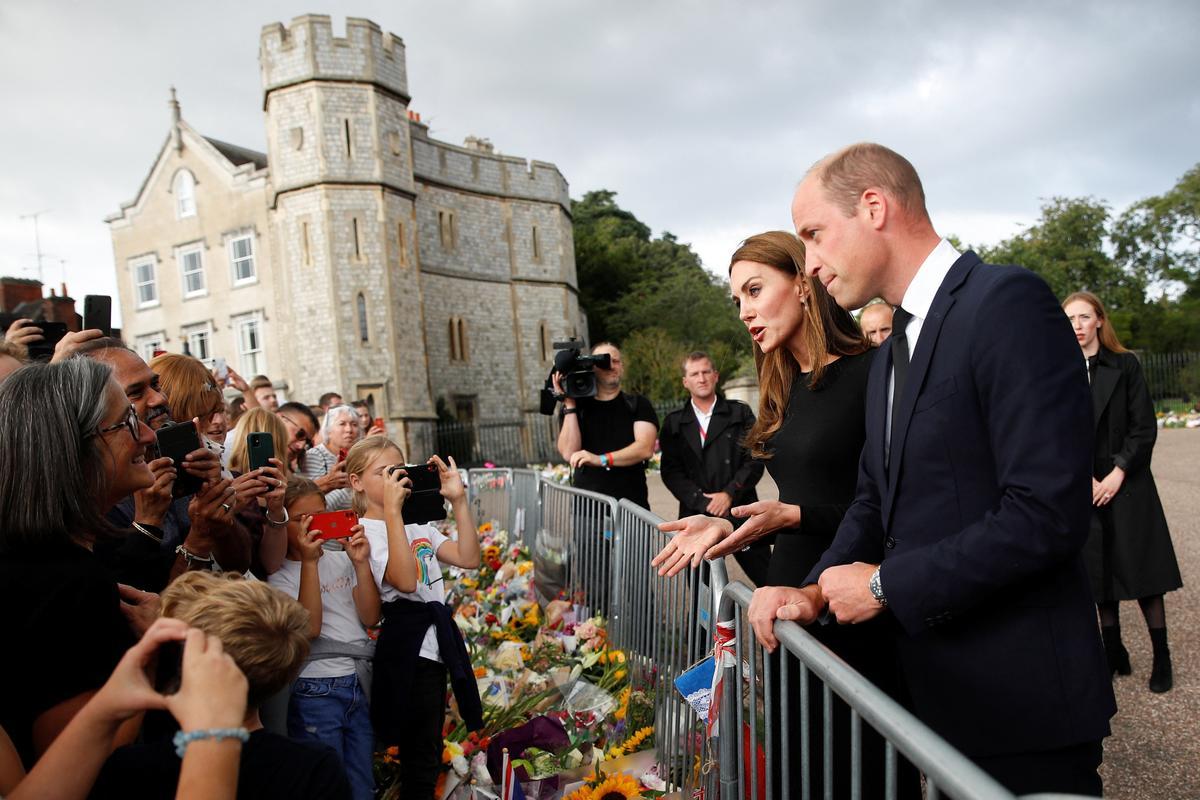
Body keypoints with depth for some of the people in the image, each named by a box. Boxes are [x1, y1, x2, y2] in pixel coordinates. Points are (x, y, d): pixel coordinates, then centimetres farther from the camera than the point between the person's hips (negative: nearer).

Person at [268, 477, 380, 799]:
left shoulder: (341, 559, 7)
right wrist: (308, 560, -21)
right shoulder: (278, 574, -6)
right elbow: (309, 627, -19)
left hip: (360, 685, 5)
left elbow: (370, 618, 0)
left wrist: (361, 563, -11)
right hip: (316, 690, -4)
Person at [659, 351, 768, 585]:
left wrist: (729, 494, -10)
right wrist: (703, 503, -9)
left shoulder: (740, 413, 8)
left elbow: (754, 459, 2)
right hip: (697, 517, 1)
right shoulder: (673, 423, 9)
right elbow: (671, 471, 2)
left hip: (740, 514, 0)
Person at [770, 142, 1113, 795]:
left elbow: (1047, 514, -25)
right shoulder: (891, 354, 12)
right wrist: (817, 590, -5)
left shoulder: (1008, 301, -18)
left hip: (1019, 695, -8)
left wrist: (884, 584, -16)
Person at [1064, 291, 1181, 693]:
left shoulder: (1125, 365, 0)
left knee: (1142, 568, 2)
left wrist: (1118, 473, -11)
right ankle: (1114, 653, 18)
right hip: (1081, 488, 1)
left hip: (1127, 483, -1)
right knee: (1099, 570, 7)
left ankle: (1162, 657, 13)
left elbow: (1144, 427, -2)